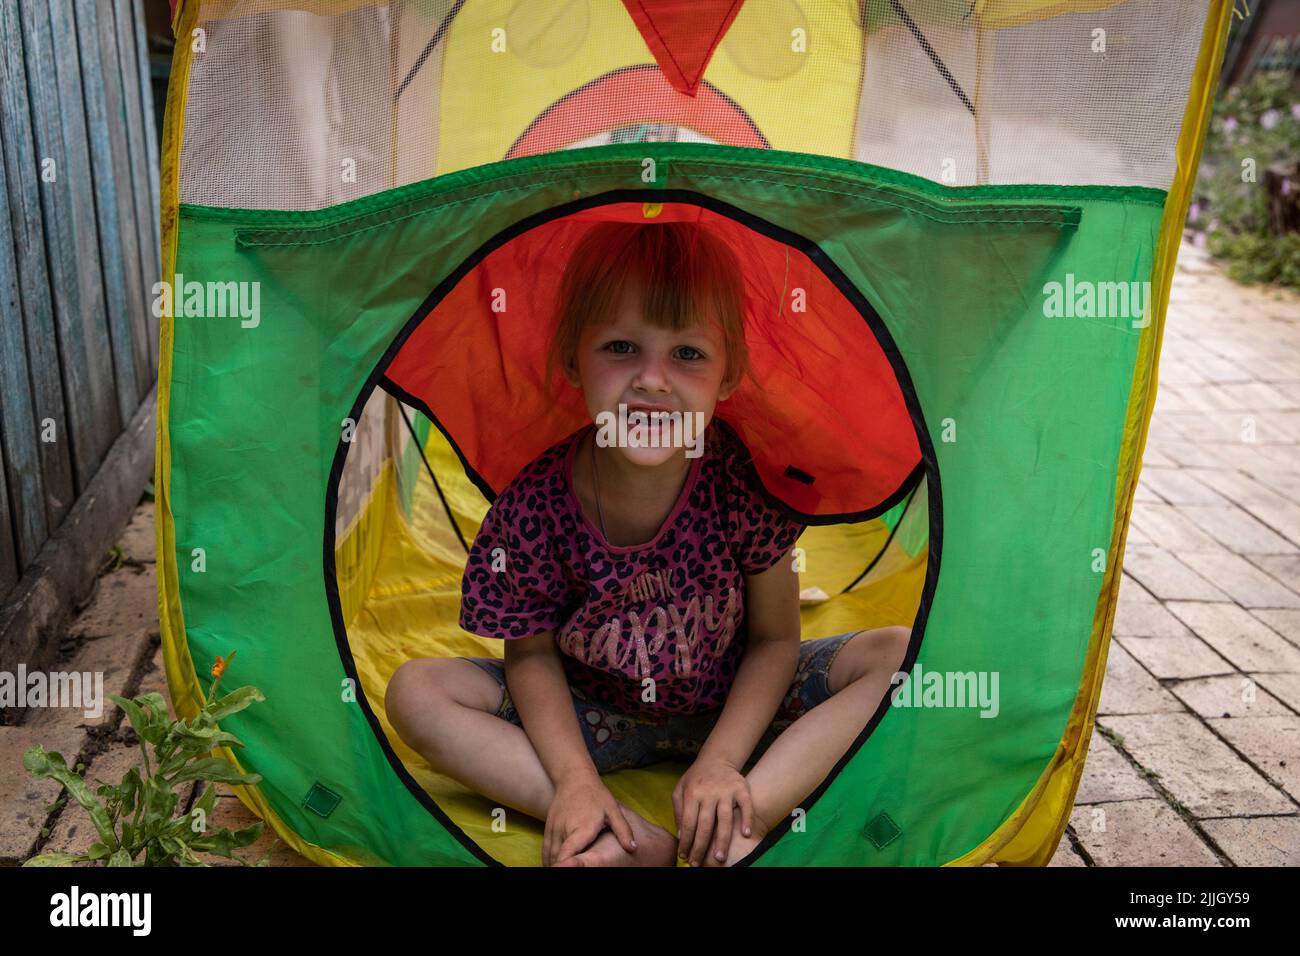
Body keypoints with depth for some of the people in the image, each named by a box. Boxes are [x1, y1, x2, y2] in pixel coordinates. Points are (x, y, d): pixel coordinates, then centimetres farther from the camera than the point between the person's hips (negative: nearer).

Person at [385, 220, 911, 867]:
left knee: (899, 654, -21)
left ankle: (736, 829, -31)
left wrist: (721, 763, -23)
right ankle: (640, 842, -26)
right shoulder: (535, 505, -22)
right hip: (594, 714, 1)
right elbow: (532, 653, -9)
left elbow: (773, 637, -12)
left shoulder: (746, 475, -23)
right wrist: (575, 776, -23)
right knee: (415, 692, -20)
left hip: (734, 703, 0)